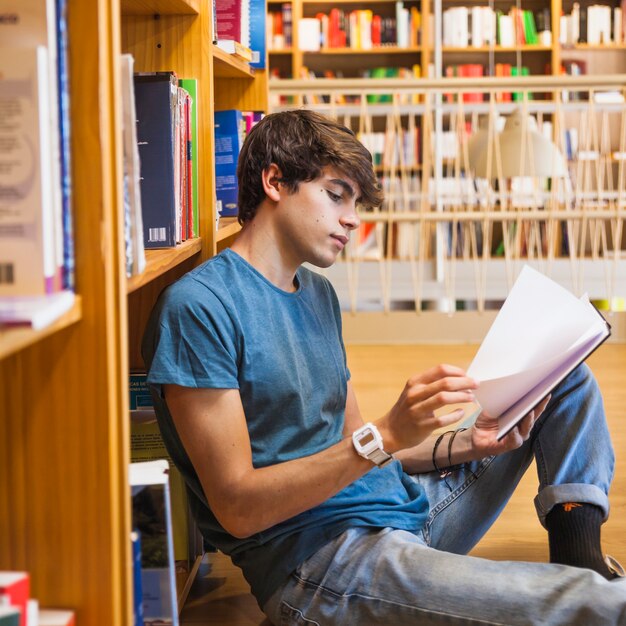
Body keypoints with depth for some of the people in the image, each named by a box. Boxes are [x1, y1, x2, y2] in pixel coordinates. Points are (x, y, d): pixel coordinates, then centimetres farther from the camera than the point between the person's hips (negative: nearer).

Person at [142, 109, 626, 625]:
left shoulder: (318, 293, 16)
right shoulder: (198, 306, -12)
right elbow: (238, 509, -17)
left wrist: (470, 443, 0)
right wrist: (387, 435, -25)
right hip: (315, 558, -9)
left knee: (570, 377, 15)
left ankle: (577, 548, 1)